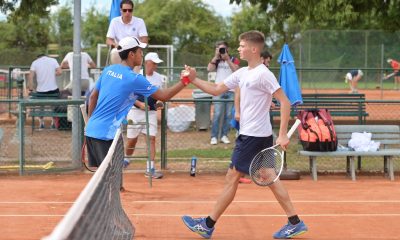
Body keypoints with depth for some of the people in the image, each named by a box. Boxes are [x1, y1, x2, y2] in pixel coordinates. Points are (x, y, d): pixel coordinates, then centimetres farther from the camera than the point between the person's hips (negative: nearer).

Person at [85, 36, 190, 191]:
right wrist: (186, 81, -3)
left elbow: (93, 97, 16)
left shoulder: (108, 70, 9)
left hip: (91, 130, 8)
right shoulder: (134, 79, -12)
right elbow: (164, 96, -9)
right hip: (107, 134, -8)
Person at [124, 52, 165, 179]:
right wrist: (139, 104, -21)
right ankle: (126, 159, 33)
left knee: (152, 138, -7)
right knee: (132, 139, 5)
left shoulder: (158, 77, 6)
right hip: (135, 111, -3)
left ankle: (150, 168, -6)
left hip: (151, 112, 3)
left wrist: (159, 103, -5)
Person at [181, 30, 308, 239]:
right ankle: (295, 223, 15)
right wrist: (194, 80, 2)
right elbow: (216, 90, 15)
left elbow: (285, 102, -18)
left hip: (253, 136, -9)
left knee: (231, 178, -1)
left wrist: (283, 134, -22)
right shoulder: (242, 73, 11)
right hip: (258, 135, 9)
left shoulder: (263, 74, -16)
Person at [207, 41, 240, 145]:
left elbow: (236, 70, -11)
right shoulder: (216, 60, 10)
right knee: (217, 114, -7)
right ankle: (214, 136, -4)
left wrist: (227, 58, -13)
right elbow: (209, 69, -7)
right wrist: (216, 56, -8)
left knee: (228, 115, 3)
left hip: (231, 91, 1)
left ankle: (224, 135, 11)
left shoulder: (234, 60, 7)